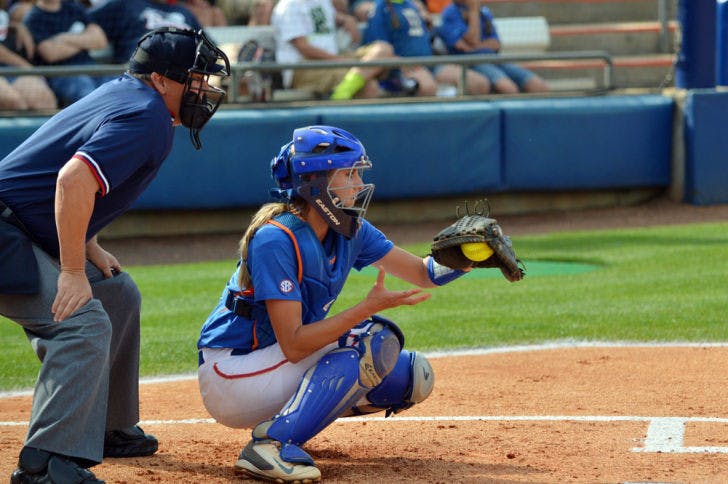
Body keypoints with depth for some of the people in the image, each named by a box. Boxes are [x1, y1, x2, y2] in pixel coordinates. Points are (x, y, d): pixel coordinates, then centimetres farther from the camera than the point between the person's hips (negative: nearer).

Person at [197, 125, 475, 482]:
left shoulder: (349, 231, 2)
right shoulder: (276, 239, -23)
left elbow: (424, 273, 8)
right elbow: (293, 345, -27)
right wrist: (369, 307, -32)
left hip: (282, 367, 9)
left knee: (412, 378, 3)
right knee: (372, 341, -24)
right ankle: (273, 443, -26)